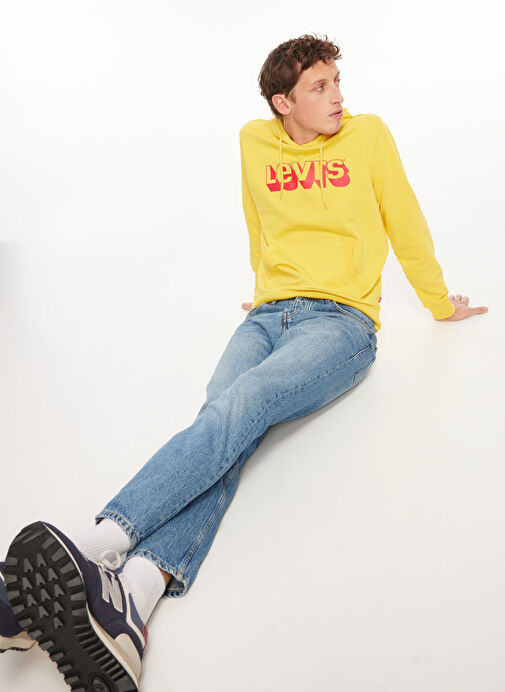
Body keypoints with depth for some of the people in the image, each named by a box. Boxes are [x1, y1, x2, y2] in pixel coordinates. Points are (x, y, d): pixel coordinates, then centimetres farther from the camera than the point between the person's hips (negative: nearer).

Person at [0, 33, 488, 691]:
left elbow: (407, 226, 14)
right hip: (269, 315, 3)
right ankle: (130, 596, -48)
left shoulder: (368, 134, 7)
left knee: (243, 402, -32)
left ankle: (98, 544, -45)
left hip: (341, 320, -2)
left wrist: (441, 304, 22)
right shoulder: (254, 142, 14)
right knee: (226, 420, -28)